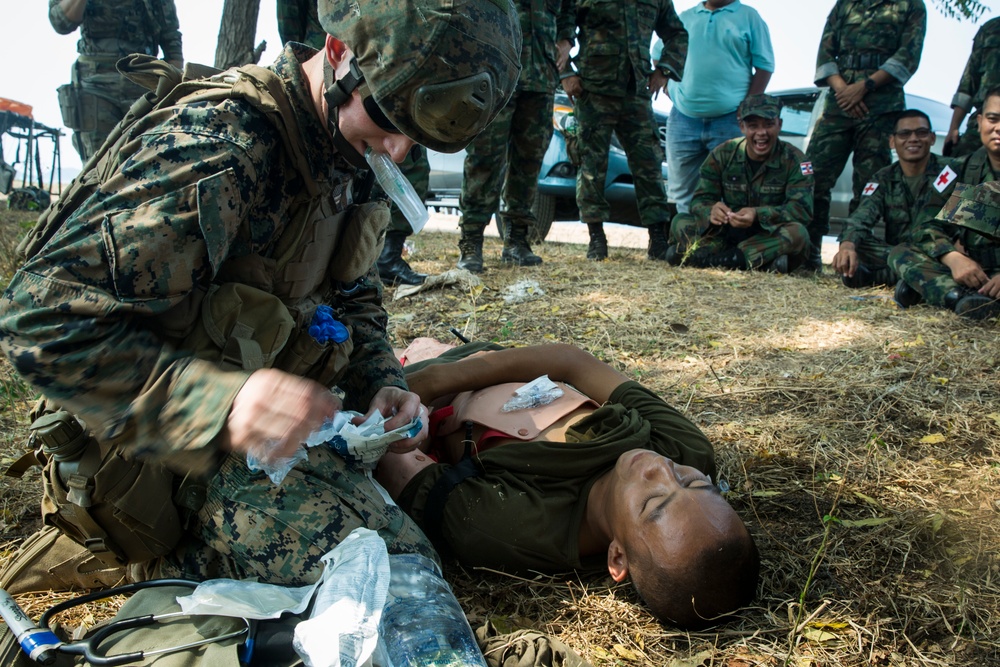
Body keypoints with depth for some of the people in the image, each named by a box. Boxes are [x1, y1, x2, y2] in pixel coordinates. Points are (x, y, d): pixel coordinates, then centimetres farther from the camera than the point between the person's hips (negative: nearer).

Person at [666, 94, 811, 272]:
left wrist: (758, 215, -36)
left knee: (797, 233, -35)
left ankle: (706, 258, -37)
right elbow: (700, 199, -4)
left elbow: (803, 209, -18)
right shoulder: (723, 154, 0)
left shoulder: (794, 160, -7)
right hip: (727, 235, 2)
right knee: (680, 222, -18)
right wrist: (711, 211, -31)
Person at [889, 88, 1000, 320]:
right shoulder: (966, 168, 10)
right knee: (901, 253, -13)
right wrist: (953, 258, -20)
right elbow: (932, 225, 4)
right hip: (971, 267, 4)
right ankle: (961, 296, -36)